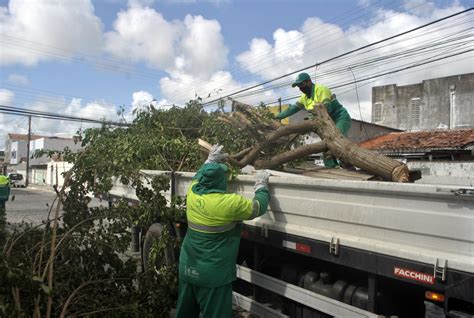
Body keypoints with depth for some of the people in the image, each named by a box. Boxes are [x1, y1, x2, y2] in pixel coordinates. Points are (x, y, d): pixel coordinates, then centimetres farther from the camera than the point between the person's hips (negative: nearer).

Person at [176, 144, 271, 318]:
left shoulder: (192, 193, -5)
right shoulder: (230, 203, -21)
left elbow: (198, 176, 20)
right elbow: (259, 207, -6)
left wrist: (210, 160, 29)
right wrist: (261, 184, 9)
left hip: (187, 269, 7)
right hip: (213, 275, -6)